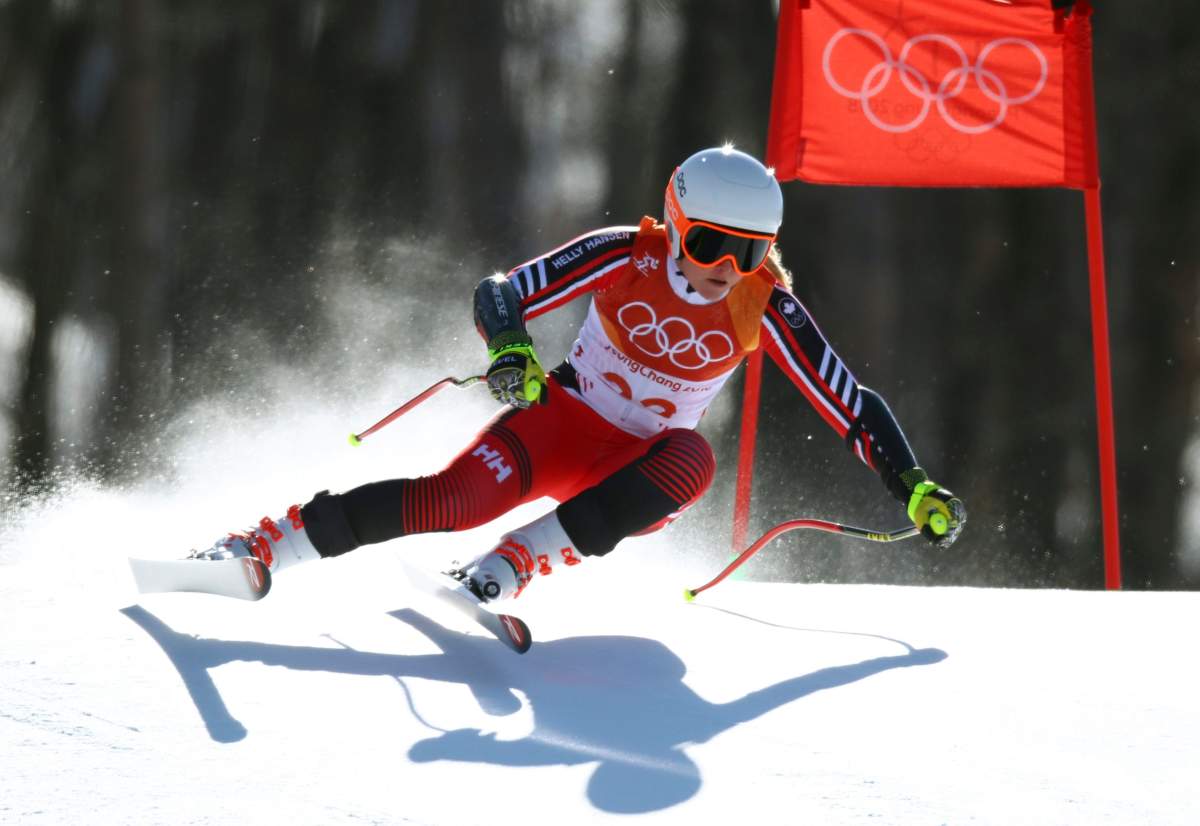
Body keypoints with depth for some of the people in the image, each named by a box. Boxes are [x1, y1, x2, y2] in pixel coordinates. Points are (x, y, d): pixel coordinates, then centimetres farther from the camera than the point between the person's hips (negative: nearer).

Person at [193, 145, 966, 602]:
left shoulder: (763, 306, -13)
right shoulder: (627, 256, -16)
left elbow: (852, 406, -8)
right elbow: (500, 294, -16)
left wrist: (913, 487, -16)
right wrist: (510, 351, -37)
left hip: (641, 471, 1)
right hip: (567, 419, -1)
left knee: (693, 458, -35)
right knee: (453, 498, -27)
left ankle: (521, 561, -33)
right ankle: (274, 540, -21)